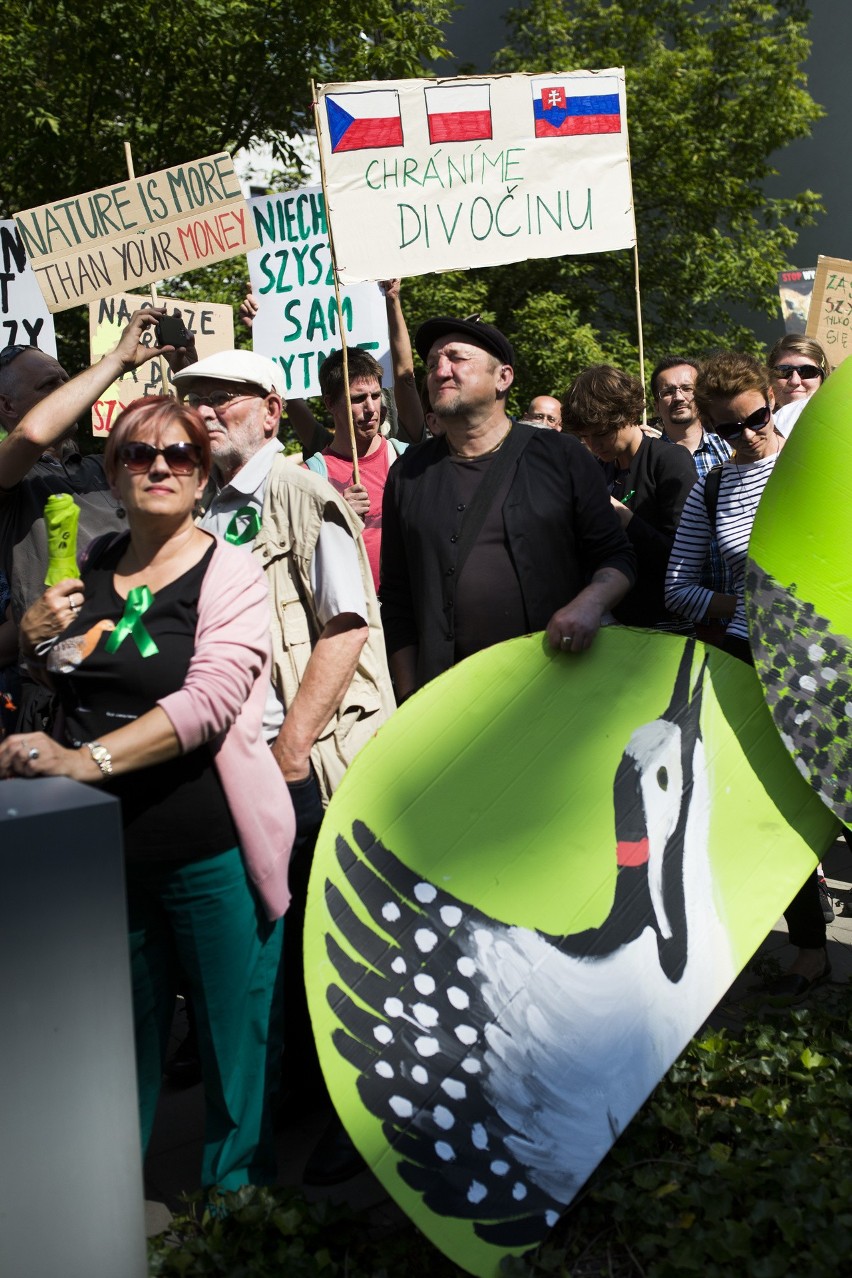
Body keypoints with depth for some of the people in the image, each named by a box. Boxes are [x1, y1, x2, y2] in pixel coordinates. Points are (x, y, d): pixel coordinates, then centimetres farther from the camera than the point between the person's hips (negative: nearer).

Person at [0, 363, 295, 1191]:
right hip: (105, 842, 5)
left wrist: (88, 759, -32)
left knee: (234, 1032, 8)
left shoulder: (229, 575, -9)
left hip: (210, 846, -5)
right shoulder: (86, 568, 8)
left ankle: (237, 1197, 31)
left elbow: (211, 699, -24)